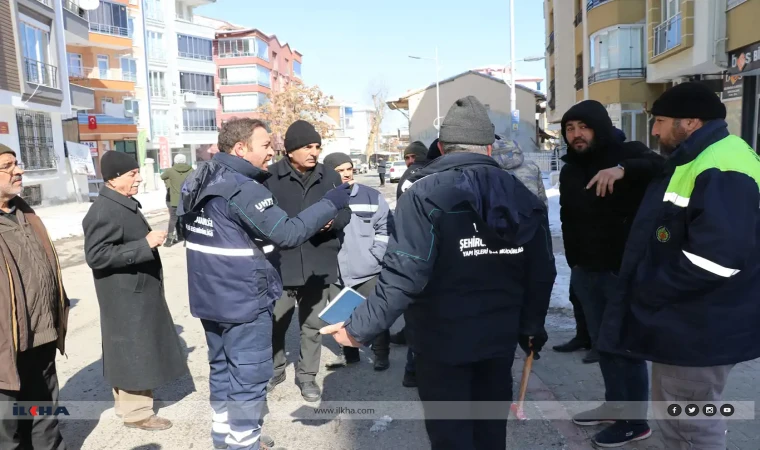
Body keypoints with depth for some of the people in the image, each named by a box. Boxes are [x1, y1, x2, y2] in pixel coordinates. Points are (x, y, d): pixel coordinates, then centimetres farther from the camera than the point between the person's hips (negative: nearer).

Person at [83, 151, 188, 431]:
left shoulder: (125, 205, 10)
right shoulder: (104, 211, -21)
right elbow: (96, 255, -26)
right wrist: (145, 245, -28)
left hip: (139, 292, 10)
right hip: (125, 297, -10)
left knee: (139, 350, 18)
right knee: (134, 352, 1)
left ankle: (128, 402, 33)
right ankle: (136, 412, 15)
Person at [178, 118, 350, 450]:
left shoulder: (197, 182, 7)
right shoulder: (242, 189, -23)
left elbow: (182, 225, 22)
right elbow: (287, 234, -27)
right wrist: (330, 203, -19)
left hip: (210, 297, 9)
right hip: (244, 301, -9)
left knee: (222, 367, 21)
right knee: (249, 376, 5)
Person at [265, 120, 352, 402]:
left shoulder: (330, 177, 4)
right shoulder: (270, 177, -8)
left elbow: (345, 212, 6)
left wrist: (332, 221, -15)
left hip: (318, 265, 3)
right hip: (279, 264, -2)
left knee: (313, 324, 13)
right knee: (275, 322, 11)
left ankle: (307, 376, 31)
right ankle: (274, 370, 35)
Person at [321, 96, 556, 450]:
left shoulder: (424, 196, -14)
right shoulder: (522, 197, 2)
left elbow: (404, 276, -22)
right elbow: (541, 274, 5)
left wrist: (359, 328, -13)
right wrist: (532, 326, 20)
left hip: (443, 340, -5)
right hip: (500, 338, 5)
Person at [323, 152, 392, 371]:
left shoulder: (372, 196, -2)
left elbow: (385, 228, 0)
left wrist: (375, 255, -7)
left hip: (368, 271, -1)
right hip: (336, 272, 2)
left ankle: (381, 355, 24)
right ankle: (350, 352, 34)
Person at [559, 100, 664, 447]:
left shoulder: (627, 153, -9)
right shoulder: (570, 169, 10)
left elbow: (662, 166, -30)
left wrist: (623, 169, -44)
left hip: (623, 269, -7)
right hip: (585, 271, 7)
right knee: (602, 342, 17)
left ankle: (635, 420, 17)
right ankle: (614, 405, 34)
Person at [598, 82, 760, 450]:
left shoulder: (721, 170, -23)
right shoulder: (692, 161, 13)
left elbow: (715, 260, -31)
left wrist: (648, 292, -20)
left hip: (698, 330, -11)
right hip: (681, 321, 11)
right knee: (670, 412, 22)